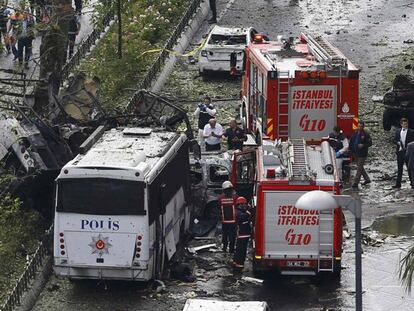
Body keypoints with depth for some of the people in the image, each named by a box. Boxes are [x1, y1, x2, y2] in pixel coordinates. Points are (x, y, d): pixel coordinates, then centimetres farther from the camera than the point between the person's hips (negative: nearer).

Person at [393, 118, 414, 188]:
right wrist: (398, 143, -10)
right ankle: (398, 184, 12)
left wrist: (407, 148, -14)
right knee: (400, 169, 9)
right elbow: (394, 140, 10)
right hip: (400, 152, 4)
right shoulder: (398, 131, 9)